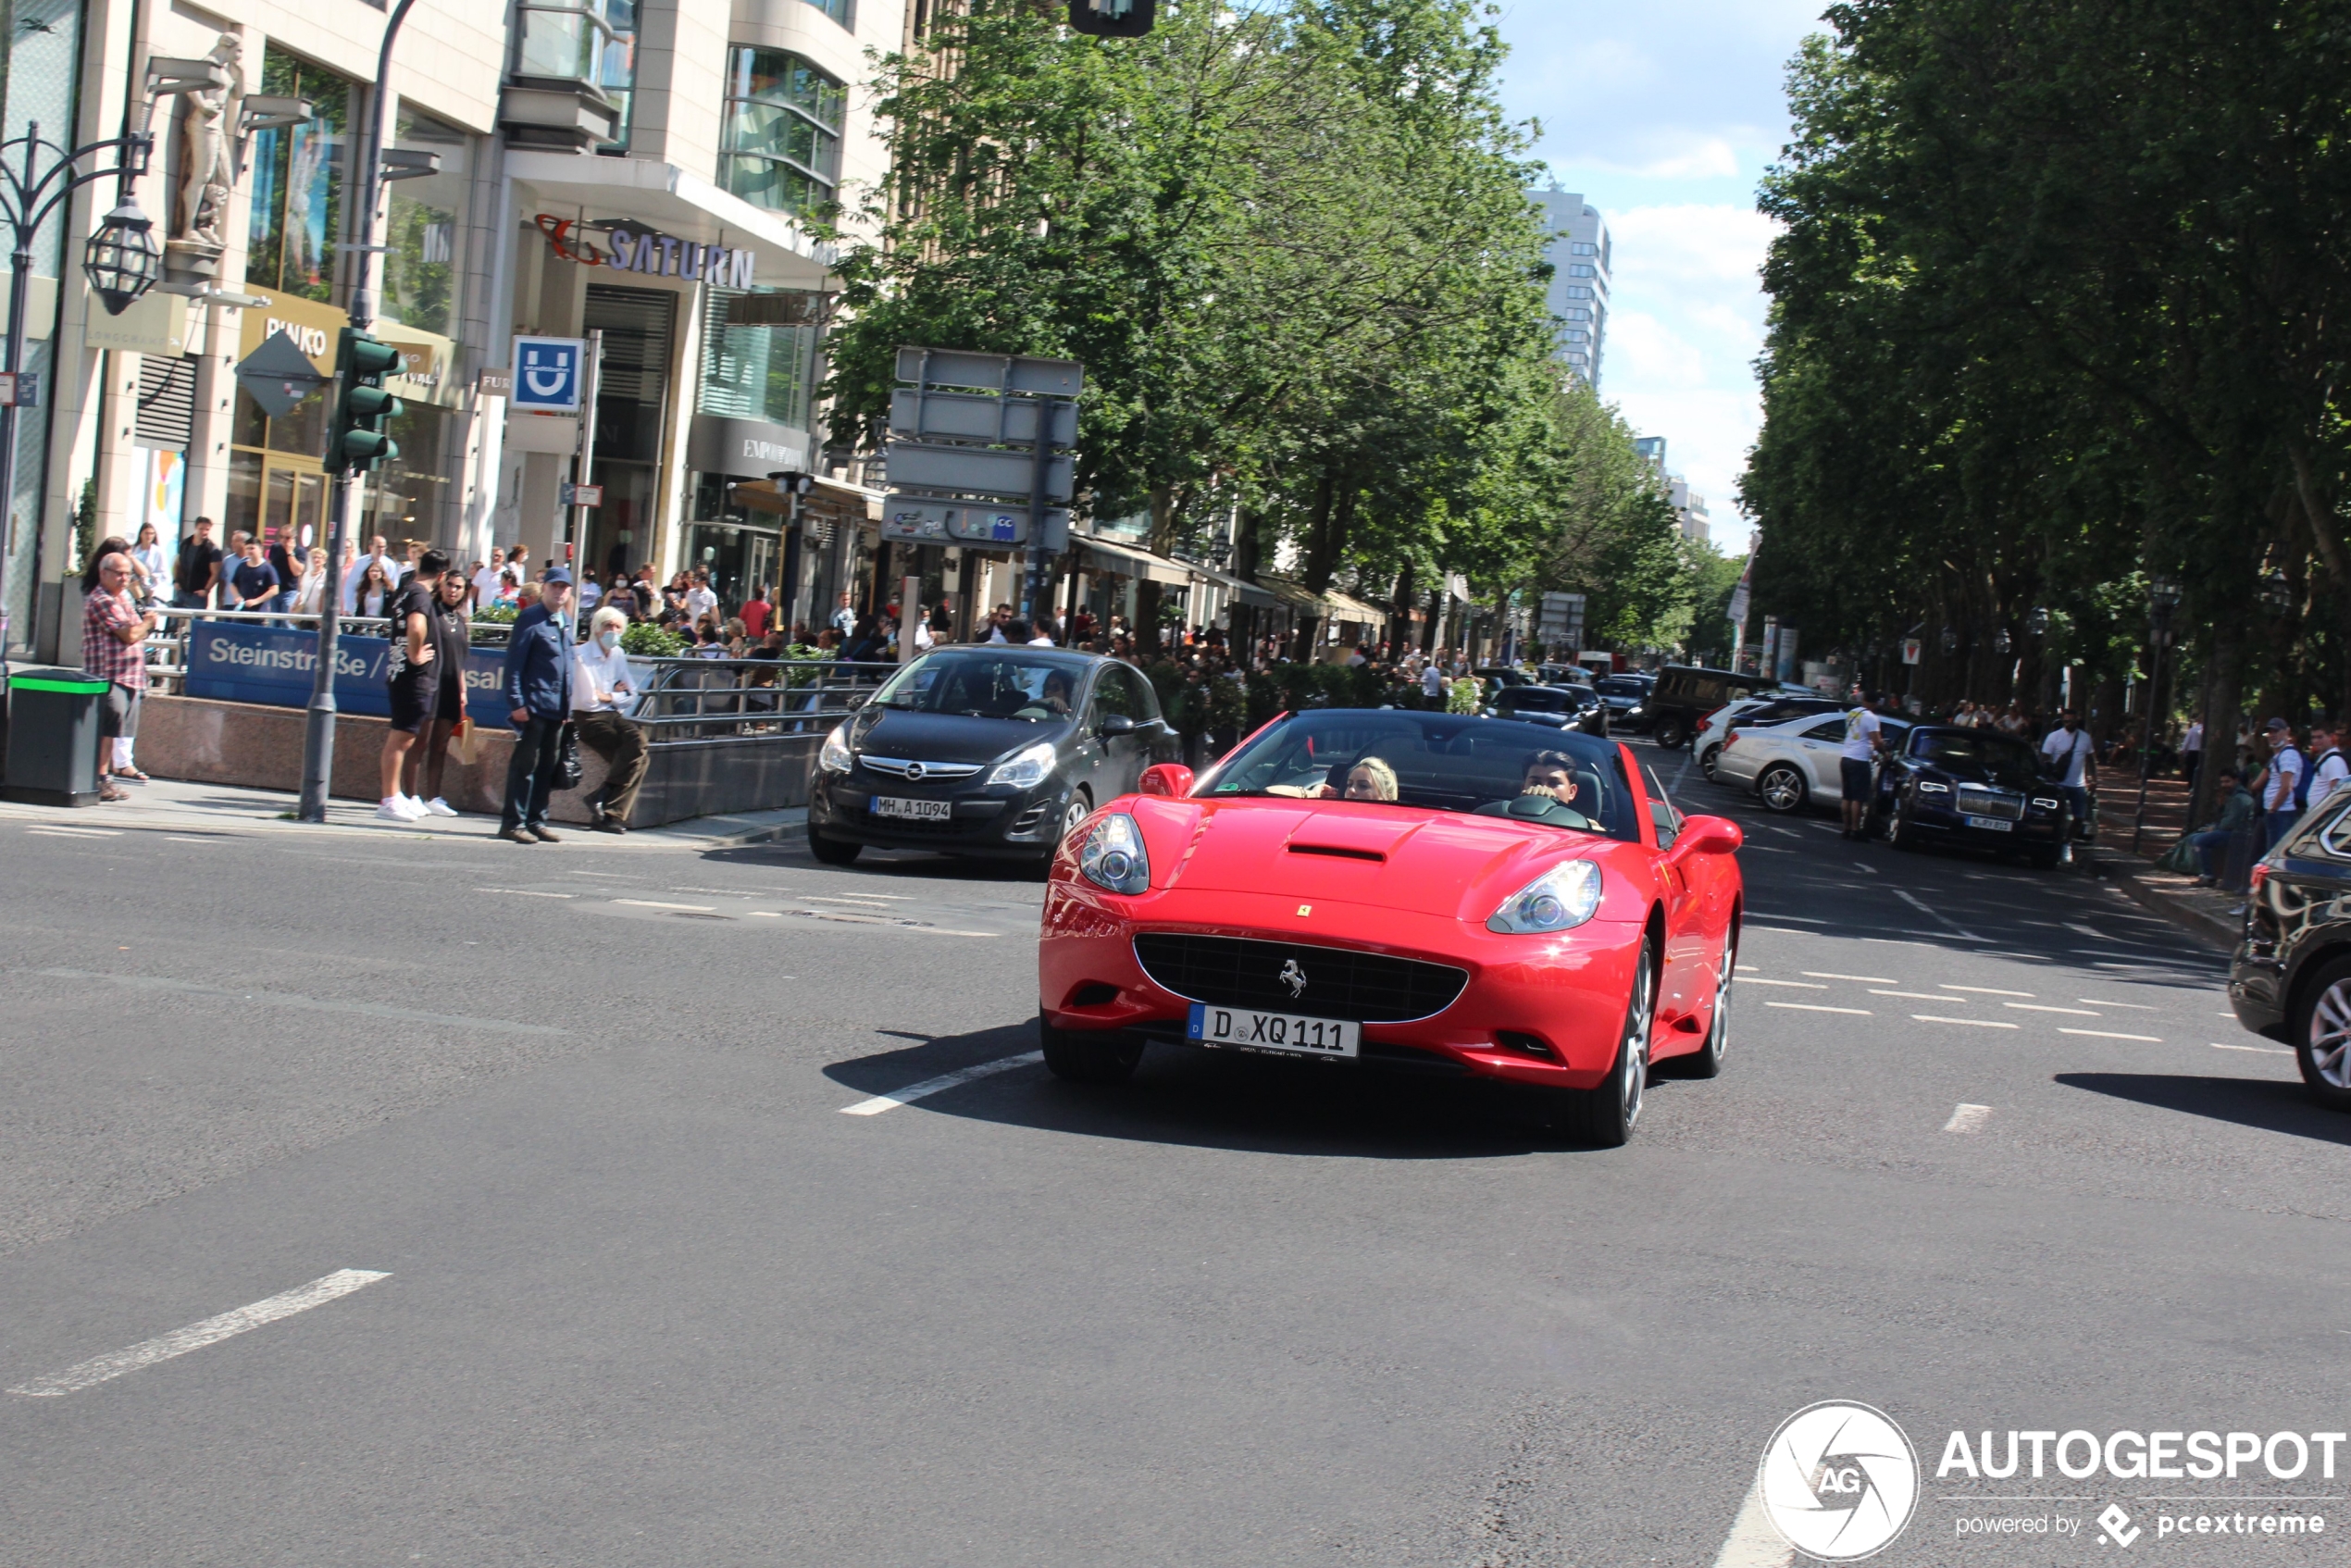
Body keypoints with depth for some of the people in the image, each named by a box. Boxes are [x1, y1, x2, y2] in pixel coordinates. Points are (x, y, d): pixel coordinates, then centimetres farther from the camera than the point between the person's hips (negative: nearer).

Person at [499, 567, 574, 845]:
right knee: (525, 764, -5)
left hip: (557, 707, 7)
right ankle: (513, 823, -1)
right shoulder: (530, 619, -7)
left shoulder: (564, 622, 15)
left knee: (548, 767, 10)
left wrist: (567, 704, 15)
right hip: (534, 705, -7)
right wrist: (517, 702, -17)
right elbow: (514, 663, -11)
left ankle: (536, 821, 17)